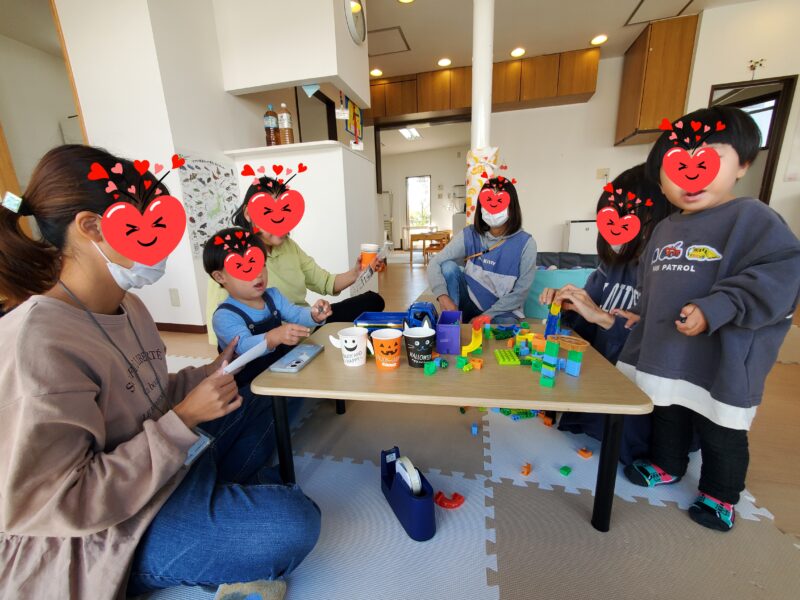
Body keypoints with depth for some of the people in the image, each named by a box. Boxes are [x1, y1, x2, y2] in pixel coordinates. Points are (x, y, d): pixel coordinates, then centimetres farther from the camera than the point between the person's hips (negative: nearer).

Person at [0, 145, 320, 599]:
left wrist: (212, 374, -4)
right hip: (97, 536, -8)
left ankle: (216, 500, 6)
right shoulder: (38, 343, -28)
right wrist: (184, 418, -26)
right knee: (294, 522, -22)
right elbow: (54, 504, -26)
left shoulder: (128, 307, -1)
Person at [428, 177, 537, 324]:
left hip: (502, 311, -3)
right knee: (448, 266, -21)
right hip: (470, 304, 3)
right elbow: (435, 264, -14)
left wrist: (487, 315, -19)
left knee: (503, 328, -38)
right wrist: (443, 296, -31)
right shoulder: (468, 235, -8)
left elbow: (521, 292, -12)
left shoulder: (525, 243, -12)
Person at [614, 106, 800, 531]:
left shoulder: (751, 217, -13)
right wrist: (643, 315, 16)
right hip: (664, 354, 6)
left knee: (721, 434, 15)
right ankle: (666, 465, 46)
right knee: (666, 418, 24)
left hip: (722, 363, -6)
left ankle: (720, 494, 38)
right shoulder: (665, 229, 9)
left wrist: (715, 309, -31)